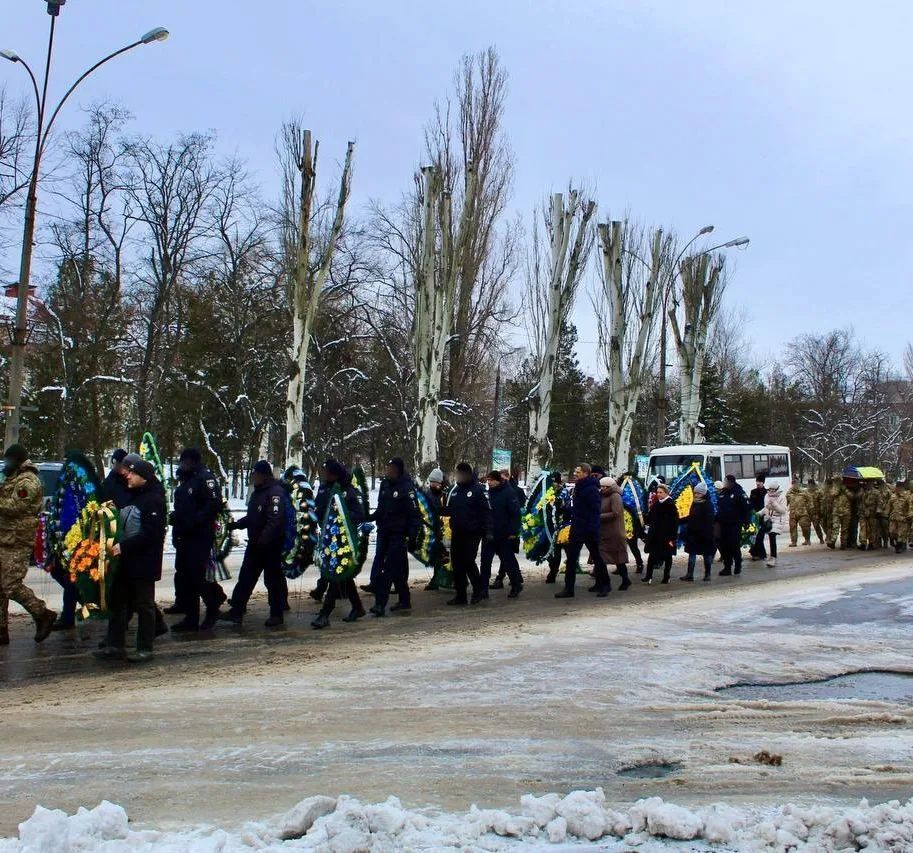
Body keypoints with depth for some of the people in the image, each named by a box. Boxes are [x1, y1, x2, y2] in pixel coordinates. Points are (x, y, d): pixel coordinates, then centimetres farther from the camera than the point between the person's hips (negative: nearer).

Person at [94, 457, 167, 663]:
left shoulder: (154, 499, -14)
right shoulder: (130, 496, 15)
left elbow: (150, 533, -22)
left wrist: (124, 546, -23)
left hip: (144, 563, -9)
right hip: (125, 560, 9)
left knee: (144, 605, 1)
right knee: (118, 601, 12)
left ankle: (145, 648, 9)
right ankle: (115, 645, 20)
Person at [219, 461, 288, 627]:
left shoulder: (276, 492, -17)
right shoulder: (258, 492, 15)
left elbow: (275, 520, -25)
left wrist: (262, 541, -29)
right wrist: (235, 525, 10)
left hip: (271, 546, -9)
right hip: (255, 543, 9)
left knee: (273, 579, 1)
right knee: (245, 577, 10)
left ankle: (277, 614, 12)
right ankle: (236, 612, 16)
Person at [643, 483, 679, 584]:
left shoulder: (671, 505, -11)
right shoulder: (655, 504, 7)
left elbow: (674, 522, -14)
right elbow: (650, 518, 17)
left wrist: (672, 538, -18)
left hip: (667, 535, -5)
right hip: (655, 535, 6)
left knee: (667, 557, 7)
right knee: (652, 555, 4)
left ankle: (666, 577, 15)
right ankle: (648, 576, 7)